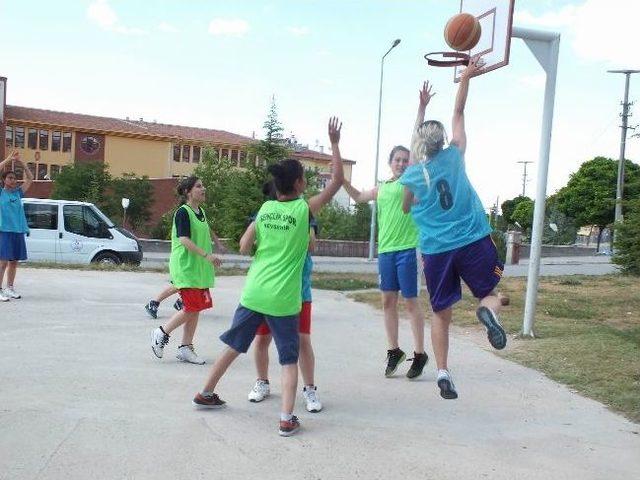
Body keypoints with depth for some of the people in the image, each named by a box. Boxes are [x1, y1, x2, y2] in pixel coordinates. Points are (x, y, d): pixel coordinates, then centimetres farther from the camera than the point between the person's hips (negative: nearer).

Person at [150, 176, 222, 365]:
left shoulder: (201, 212, 14)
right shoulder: (183, 212, -11)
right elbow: (184, 240, -20)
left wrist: (210, 260, 22)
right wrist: (207, 255, -27)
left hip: (199, 268, 8)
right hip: (185, 267, -8)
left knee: (196, 309, 7)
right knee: (192, 308, -11)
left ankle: (186, 348, 15)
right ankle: (161, 333, 8)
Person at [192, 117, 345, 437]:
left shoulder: (265, 208, 5)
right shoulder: (305, 209, -7)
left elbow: (244, 246, 11)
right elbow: (337, 180, -1)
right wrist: (335, 143, 4)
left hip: (253, 293, 4)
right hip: (283, 300, -4)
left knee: (233, 346, 21)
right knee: (289, 359, 7)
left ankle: (206, 394, 35)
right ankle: (287, 419, -3)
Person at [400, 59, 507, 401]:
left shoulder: (410, 177, 0)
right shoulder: (454, 156, 1)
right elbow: (458, 113, 11)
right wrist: (466, 77, 18)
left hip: (436, 250, 1)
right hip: (473, 242, -1)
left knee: (441, 314, 11)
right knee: (491, 293, 15)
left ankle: (443, 372, 3)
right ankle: (488, 312, -21)